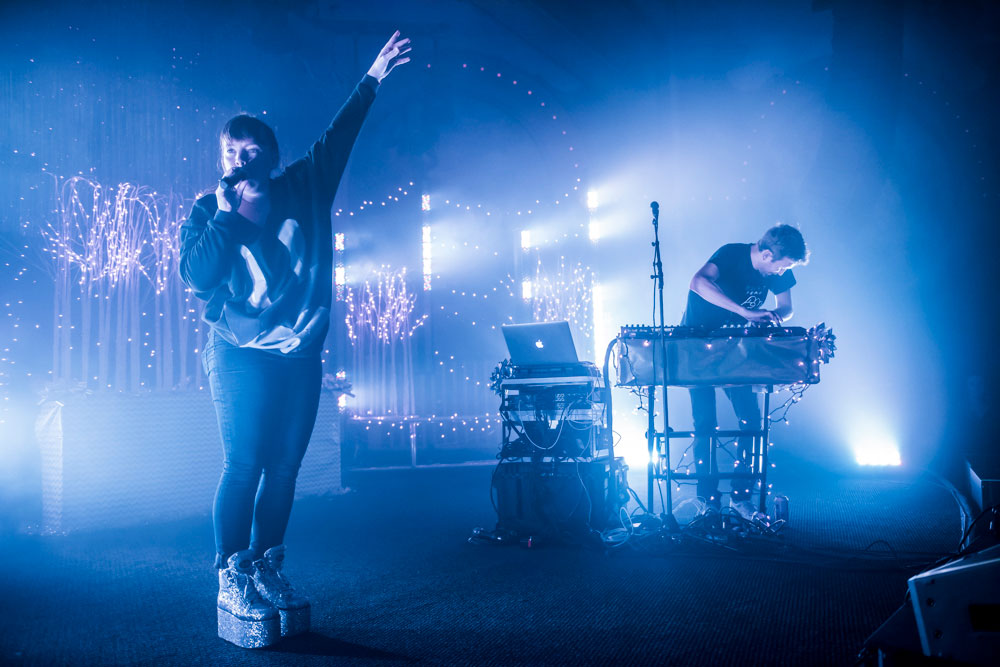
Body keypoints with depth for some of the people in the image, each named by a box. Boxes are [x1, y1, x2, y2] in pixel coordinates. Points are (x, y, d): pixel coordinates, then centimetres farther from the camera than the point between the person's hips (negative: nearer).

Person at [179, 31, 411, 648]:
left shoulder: (305, 190, 7)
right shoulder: (209, 211, 2)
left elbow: (338, 137, 17)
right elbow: (195, 276, -11)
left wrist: (373, 79, 20)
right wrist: (231, 216, -14)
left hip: (300, 355, 3)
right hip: (242, 356, -3)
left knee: (283, 468, 5)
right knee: (244, 468, -7)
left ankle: (266, 570, 15)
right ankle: (232, 580, 2)